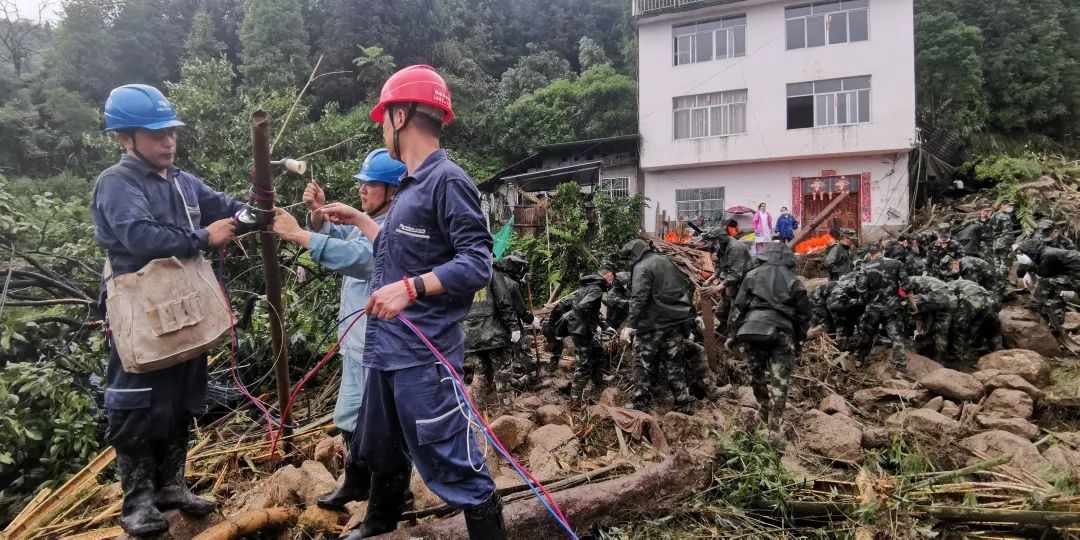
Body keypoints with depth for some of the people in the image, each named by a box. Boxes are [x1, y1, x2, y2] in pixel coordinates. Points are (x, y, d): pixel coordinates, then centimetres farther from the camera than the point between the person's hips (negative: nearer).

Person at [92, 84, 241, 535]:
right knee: (139, 408, 2)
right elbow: (142, 237, -25)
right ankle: (138, 500, 15)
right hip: (141, 316, -7)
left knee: (183, 403, 15)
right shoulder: (116, 184, -10)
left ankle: (171, 485, 29)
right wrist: (203, 239, -20)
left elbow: (229, 209, 6)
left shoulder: (184, 183, 11)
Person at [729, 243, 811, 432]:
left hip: (753, 330, 1)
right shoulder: (794, 282, 6)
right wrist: (799, 341, 19)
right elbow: (803, 315, 9)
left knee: (757, 374, 19)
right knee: (779, 381, 1)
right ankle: (774, 424, -2)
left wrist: (736, 332, 13)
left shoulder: (752, 275, 7)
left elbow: (739, 306, 5)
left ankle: (764, 412, 33)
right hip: (782, 333, -1)